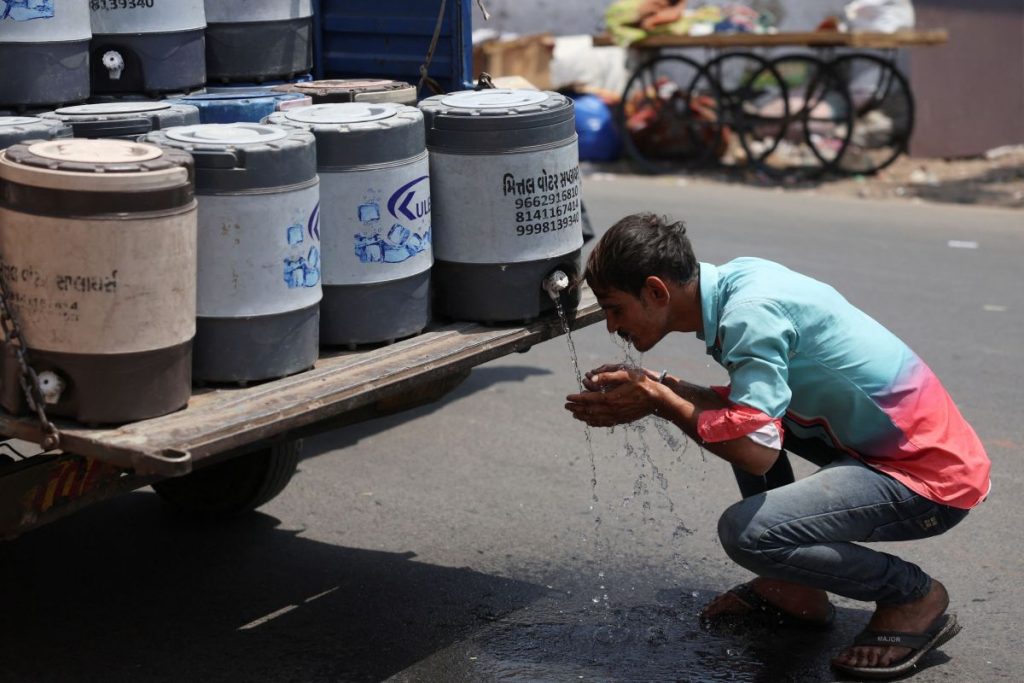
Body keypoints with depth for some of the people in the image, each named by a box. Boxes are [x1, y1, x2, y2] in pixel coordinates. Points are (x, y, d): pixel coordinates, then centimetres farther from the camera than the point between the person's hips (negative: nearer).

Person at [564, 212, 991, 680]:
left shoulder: (750, 313, -23)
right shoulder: (738, 279, 4)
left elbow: (756, 451, -29)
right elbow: (751, 403, 14)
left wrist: (660, 403, -15)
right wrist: (658, 386, 0)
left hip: (932, 479, -10)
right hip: (885, 443, 10)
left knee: (746, 532, -23)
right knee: (741, 412, 15)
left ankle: (915, 599, -1)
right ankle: (793, 591, 20)